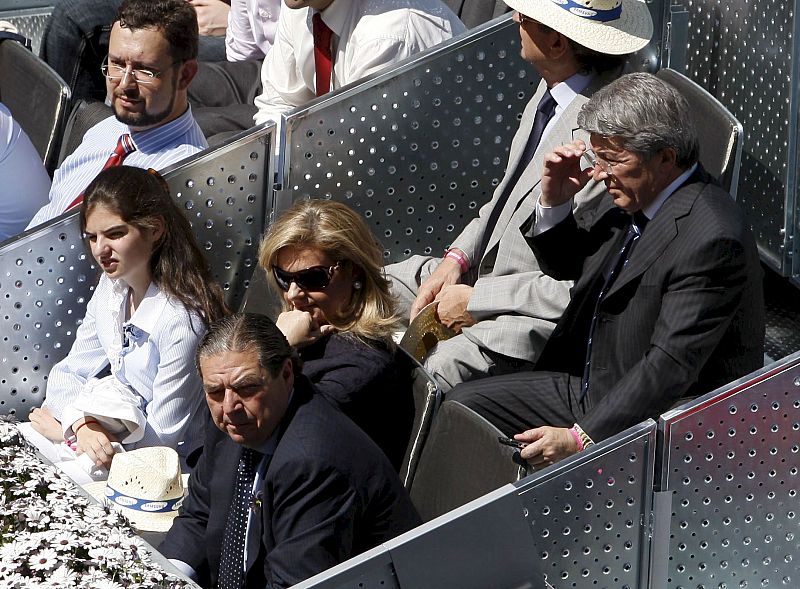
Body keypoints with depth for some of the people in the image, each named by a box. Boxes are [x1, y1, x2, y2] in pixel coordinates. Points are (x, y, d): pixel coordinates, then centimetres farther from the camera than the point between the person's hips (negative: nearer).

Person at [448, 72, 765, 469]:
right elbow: (567, 268, 20)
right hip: (587, 388, 10)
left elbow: (671, 366, -29)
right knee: (460, 405, 6)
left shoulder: (711, 239, -25)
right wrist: (554, 202, 0)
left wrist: (582, 438, -32)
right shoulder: (636, 198, 4)